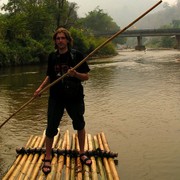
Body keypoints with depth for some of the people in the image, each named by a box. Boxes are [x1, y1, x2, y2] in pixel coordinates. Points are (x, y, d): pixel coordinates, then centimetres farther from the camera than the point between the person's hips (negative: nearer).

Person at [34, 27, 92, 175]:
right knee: (51, 128, 0)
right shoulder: (52, 57, 2)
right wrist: (41, 88, 0)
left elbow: (86, 76, -6)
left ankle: (82, 153, 35)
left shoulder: (77, 55, -8)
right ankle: (48, 158, 17)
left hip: (75, 97, -1)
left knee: (80, 125, 14)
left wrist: (75, 74, -25)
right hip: (56, 98, 1)